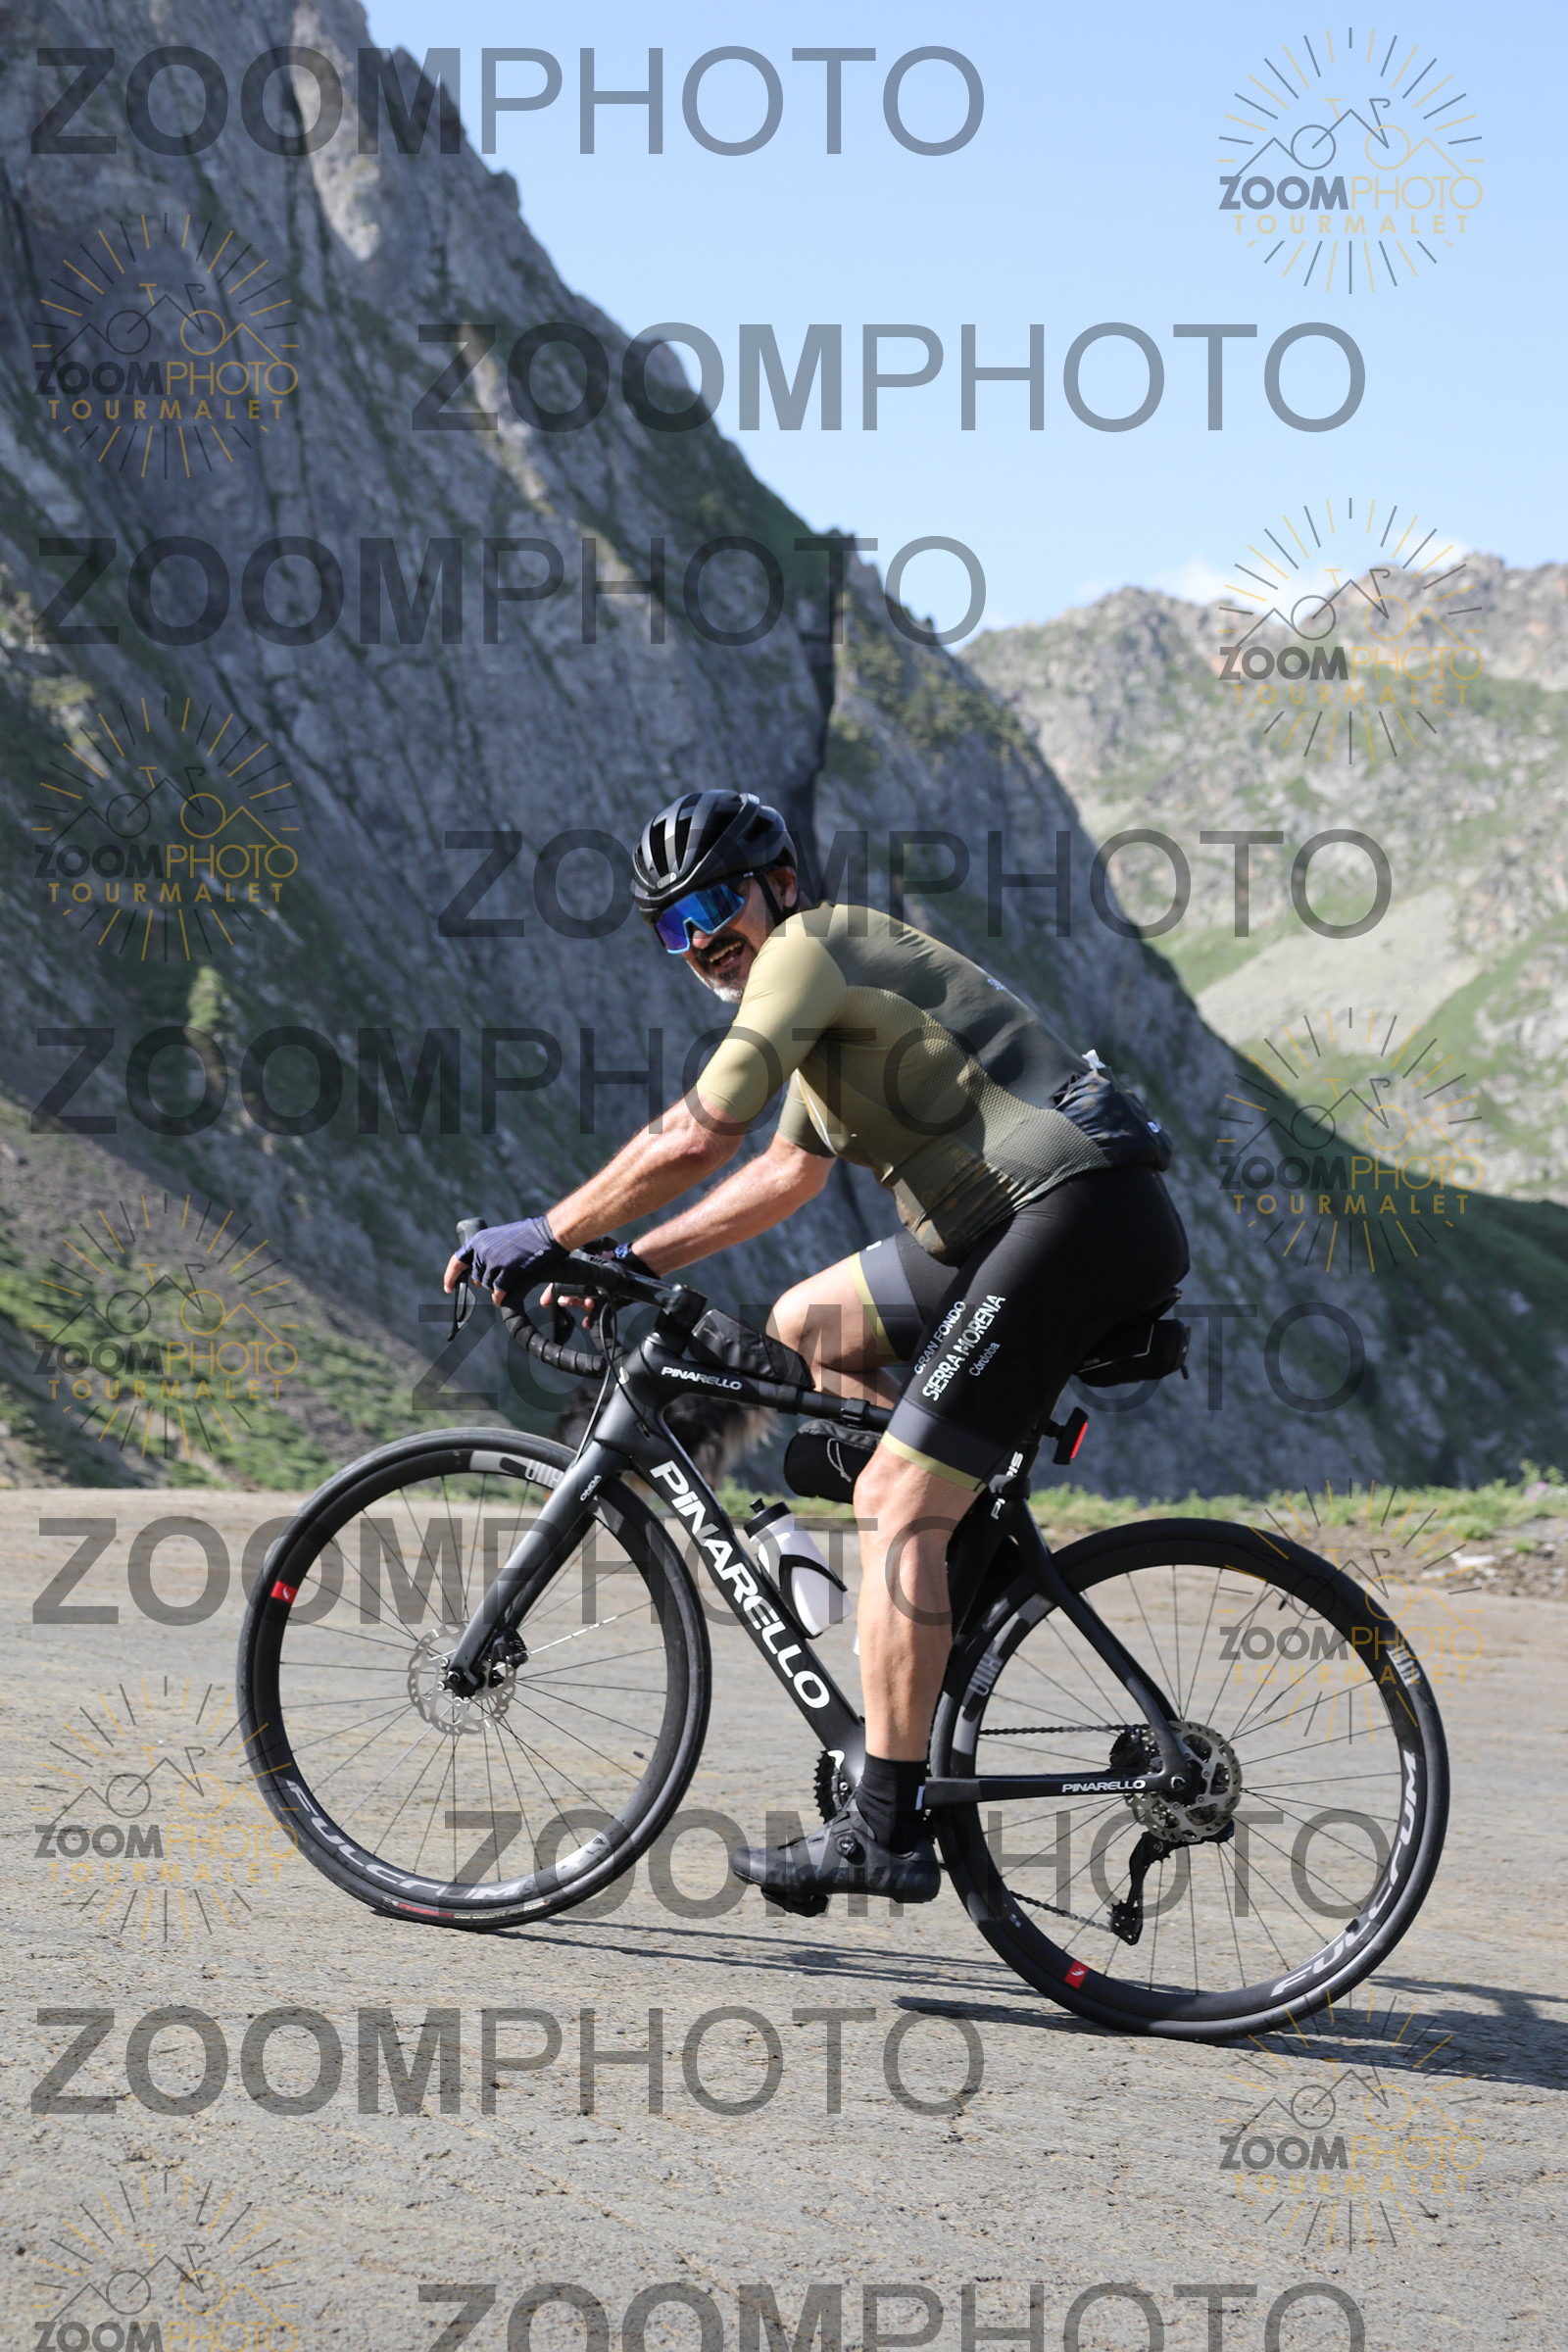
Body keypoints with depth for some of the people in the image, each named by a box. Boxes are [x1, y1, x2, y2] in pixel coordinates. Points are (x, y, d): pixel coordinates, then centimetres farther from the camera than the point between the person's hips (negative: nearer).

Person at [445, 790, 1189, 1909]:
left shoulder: (811, 948, -5)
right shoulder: (831, 980, 26)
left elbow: (692, 1141, -11)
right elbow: (787, 1174, 31)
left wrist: (548, 1237, -2)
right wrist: (627, 1263, 26)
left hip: (1083, 1213, -10)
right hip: (1021, 1223, 10)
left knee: (893, 1503, -13)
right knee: (809, 1323, 21)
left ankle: (887, 1835, -13)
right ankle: (967, 1560, 15)